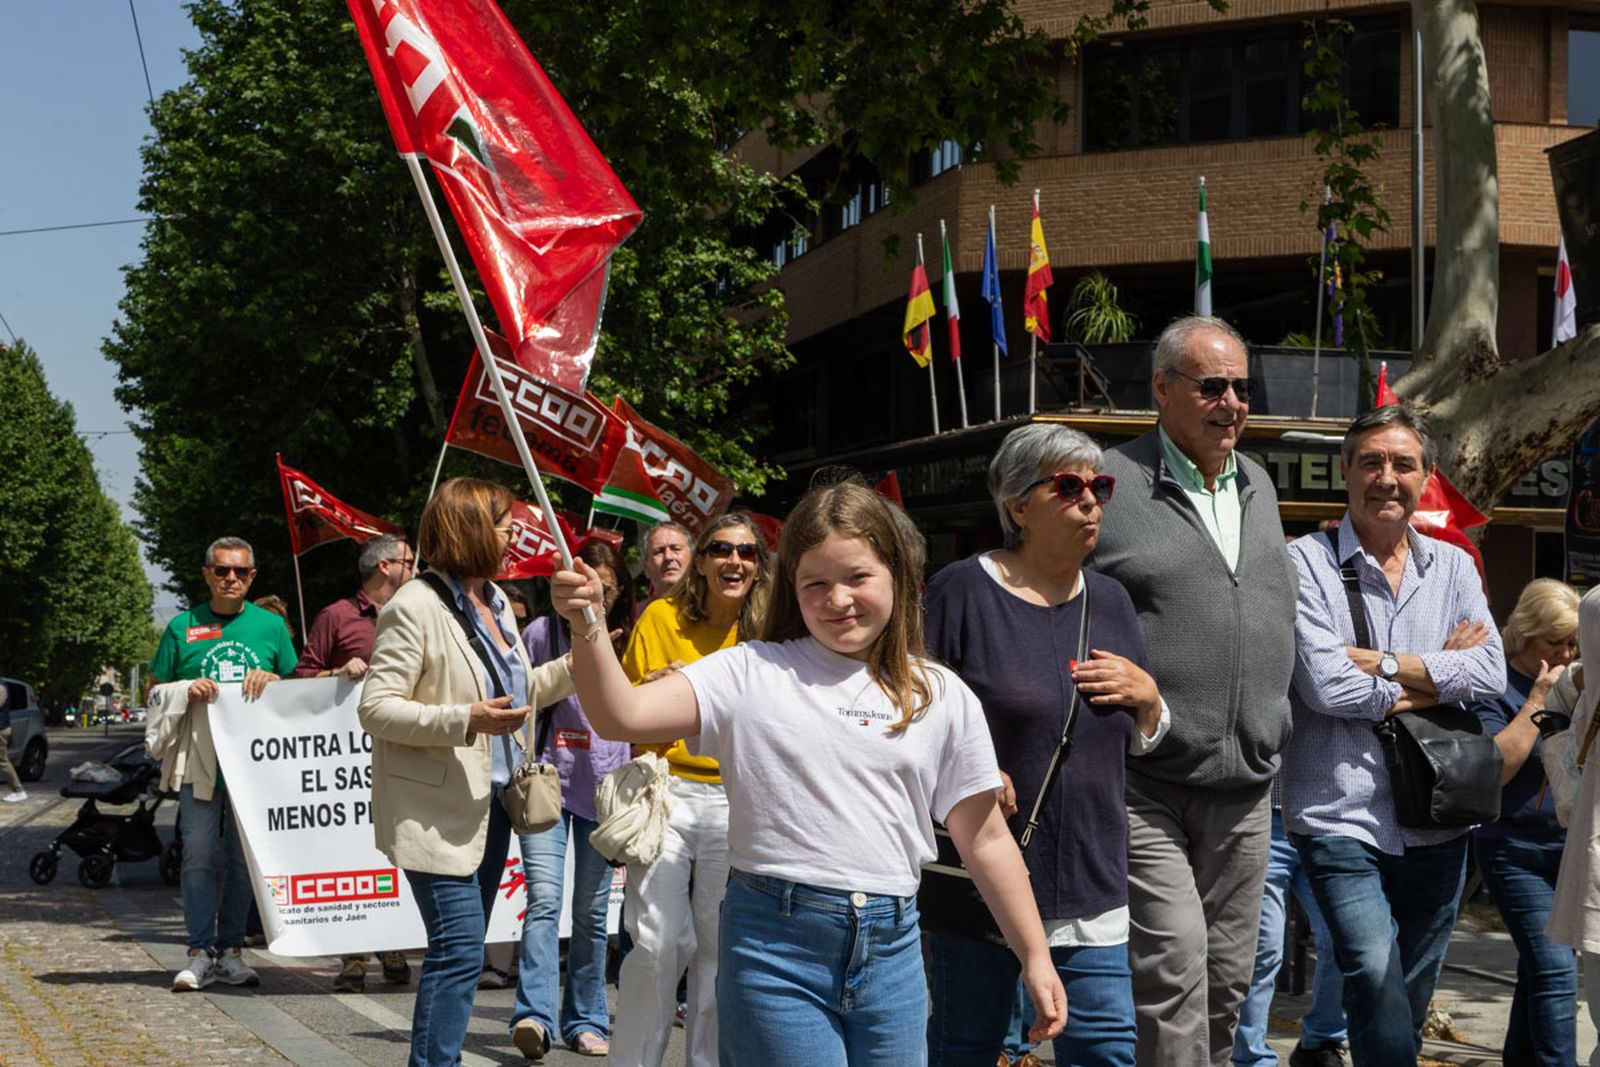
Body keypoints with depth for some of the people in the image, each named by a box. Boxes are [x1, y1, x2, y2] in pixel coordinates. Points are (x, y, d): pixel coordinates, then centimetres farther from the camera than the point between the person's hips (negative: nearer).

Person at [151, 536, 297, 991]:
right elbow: (156, 690, 12)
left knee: (245, 858, 4)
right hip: (200, 759, -1)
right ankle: (200, 952, 0)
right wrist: (188, 691, -8)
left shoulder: (270, 625, 10)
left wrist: (271, 679, -6)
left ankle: (231, 949, 12)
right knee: (199, 854, -6)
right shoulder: (183, 627, 8)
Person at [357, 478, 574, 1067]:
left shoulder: (494, 603, 13)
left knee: (462, 950, 13)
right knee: (459, 949, -14)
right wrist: (465, 720, -26)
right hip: (440, 809, -9)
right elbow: (374, 707, -17)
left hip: (490, 805, 9)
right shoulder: (416, 608, -13)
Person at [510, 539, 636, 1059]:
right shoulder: (542, 633, 1)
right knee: (544, 898, -16)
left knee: (592, 909, 7)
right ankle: (534, 1014, -23)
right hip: (547, 780, -2)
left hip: (604, 787, 2)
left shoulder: (627, 639, 7)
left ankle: (585, 1020, 16)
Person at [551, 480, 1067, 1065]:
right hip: (774, 940, -3)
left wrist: (1035, 956, 11)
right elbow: (623, 715, -10)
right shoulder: (752, 673, 1)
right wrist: (587, 626, -25)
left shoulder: (943, 696, 7)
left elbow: (985, 838, 11)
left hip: (890, 948, 3)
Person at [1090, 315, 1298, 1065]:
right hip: (1143, 786, -6)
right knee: (1172, 971, -12)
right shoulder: (1109, 485, -7)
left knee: (1226, 978, 12)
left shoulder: (1258, 486, 15)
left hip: (1245, 788, 7)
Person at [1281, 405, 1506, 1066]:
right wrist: (1436, 672, -6)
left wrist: (1381, 663, -12)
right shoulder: (1307, 563, -3)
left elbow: (1491, 674, -5)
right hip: (1342, 818, -5)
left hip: (1436, 823, 5)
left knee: (1410, 1006, 12)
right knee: (1376, 980, -23)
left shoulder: (1452, 567, 10)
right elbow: (1326, 685, -15)